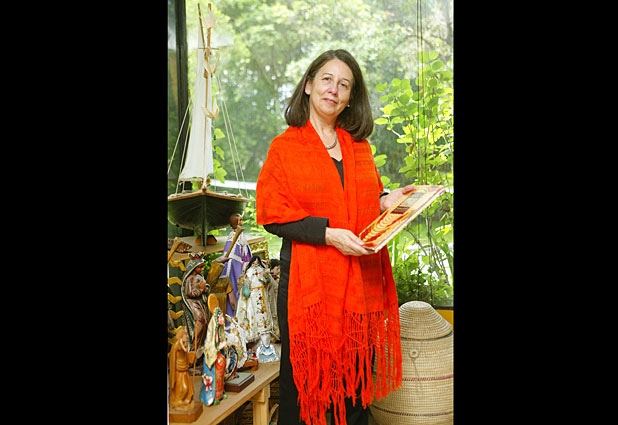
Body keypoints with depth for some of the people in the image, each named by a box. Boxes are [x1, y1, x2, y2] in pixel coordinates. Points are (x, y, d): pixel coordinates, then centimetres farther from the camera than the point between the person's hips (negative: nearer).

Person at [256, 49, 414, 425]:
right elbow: (272, 214, -7)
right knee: (302, 377, 4)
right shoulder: (284, 146, -1)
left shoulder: (360, 146, 13)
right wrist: (327, 234, -17)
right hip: (306, 278, -4)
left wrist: (385, 201, 0)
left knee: (356, 376, 12)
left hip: (360, 278, 4)